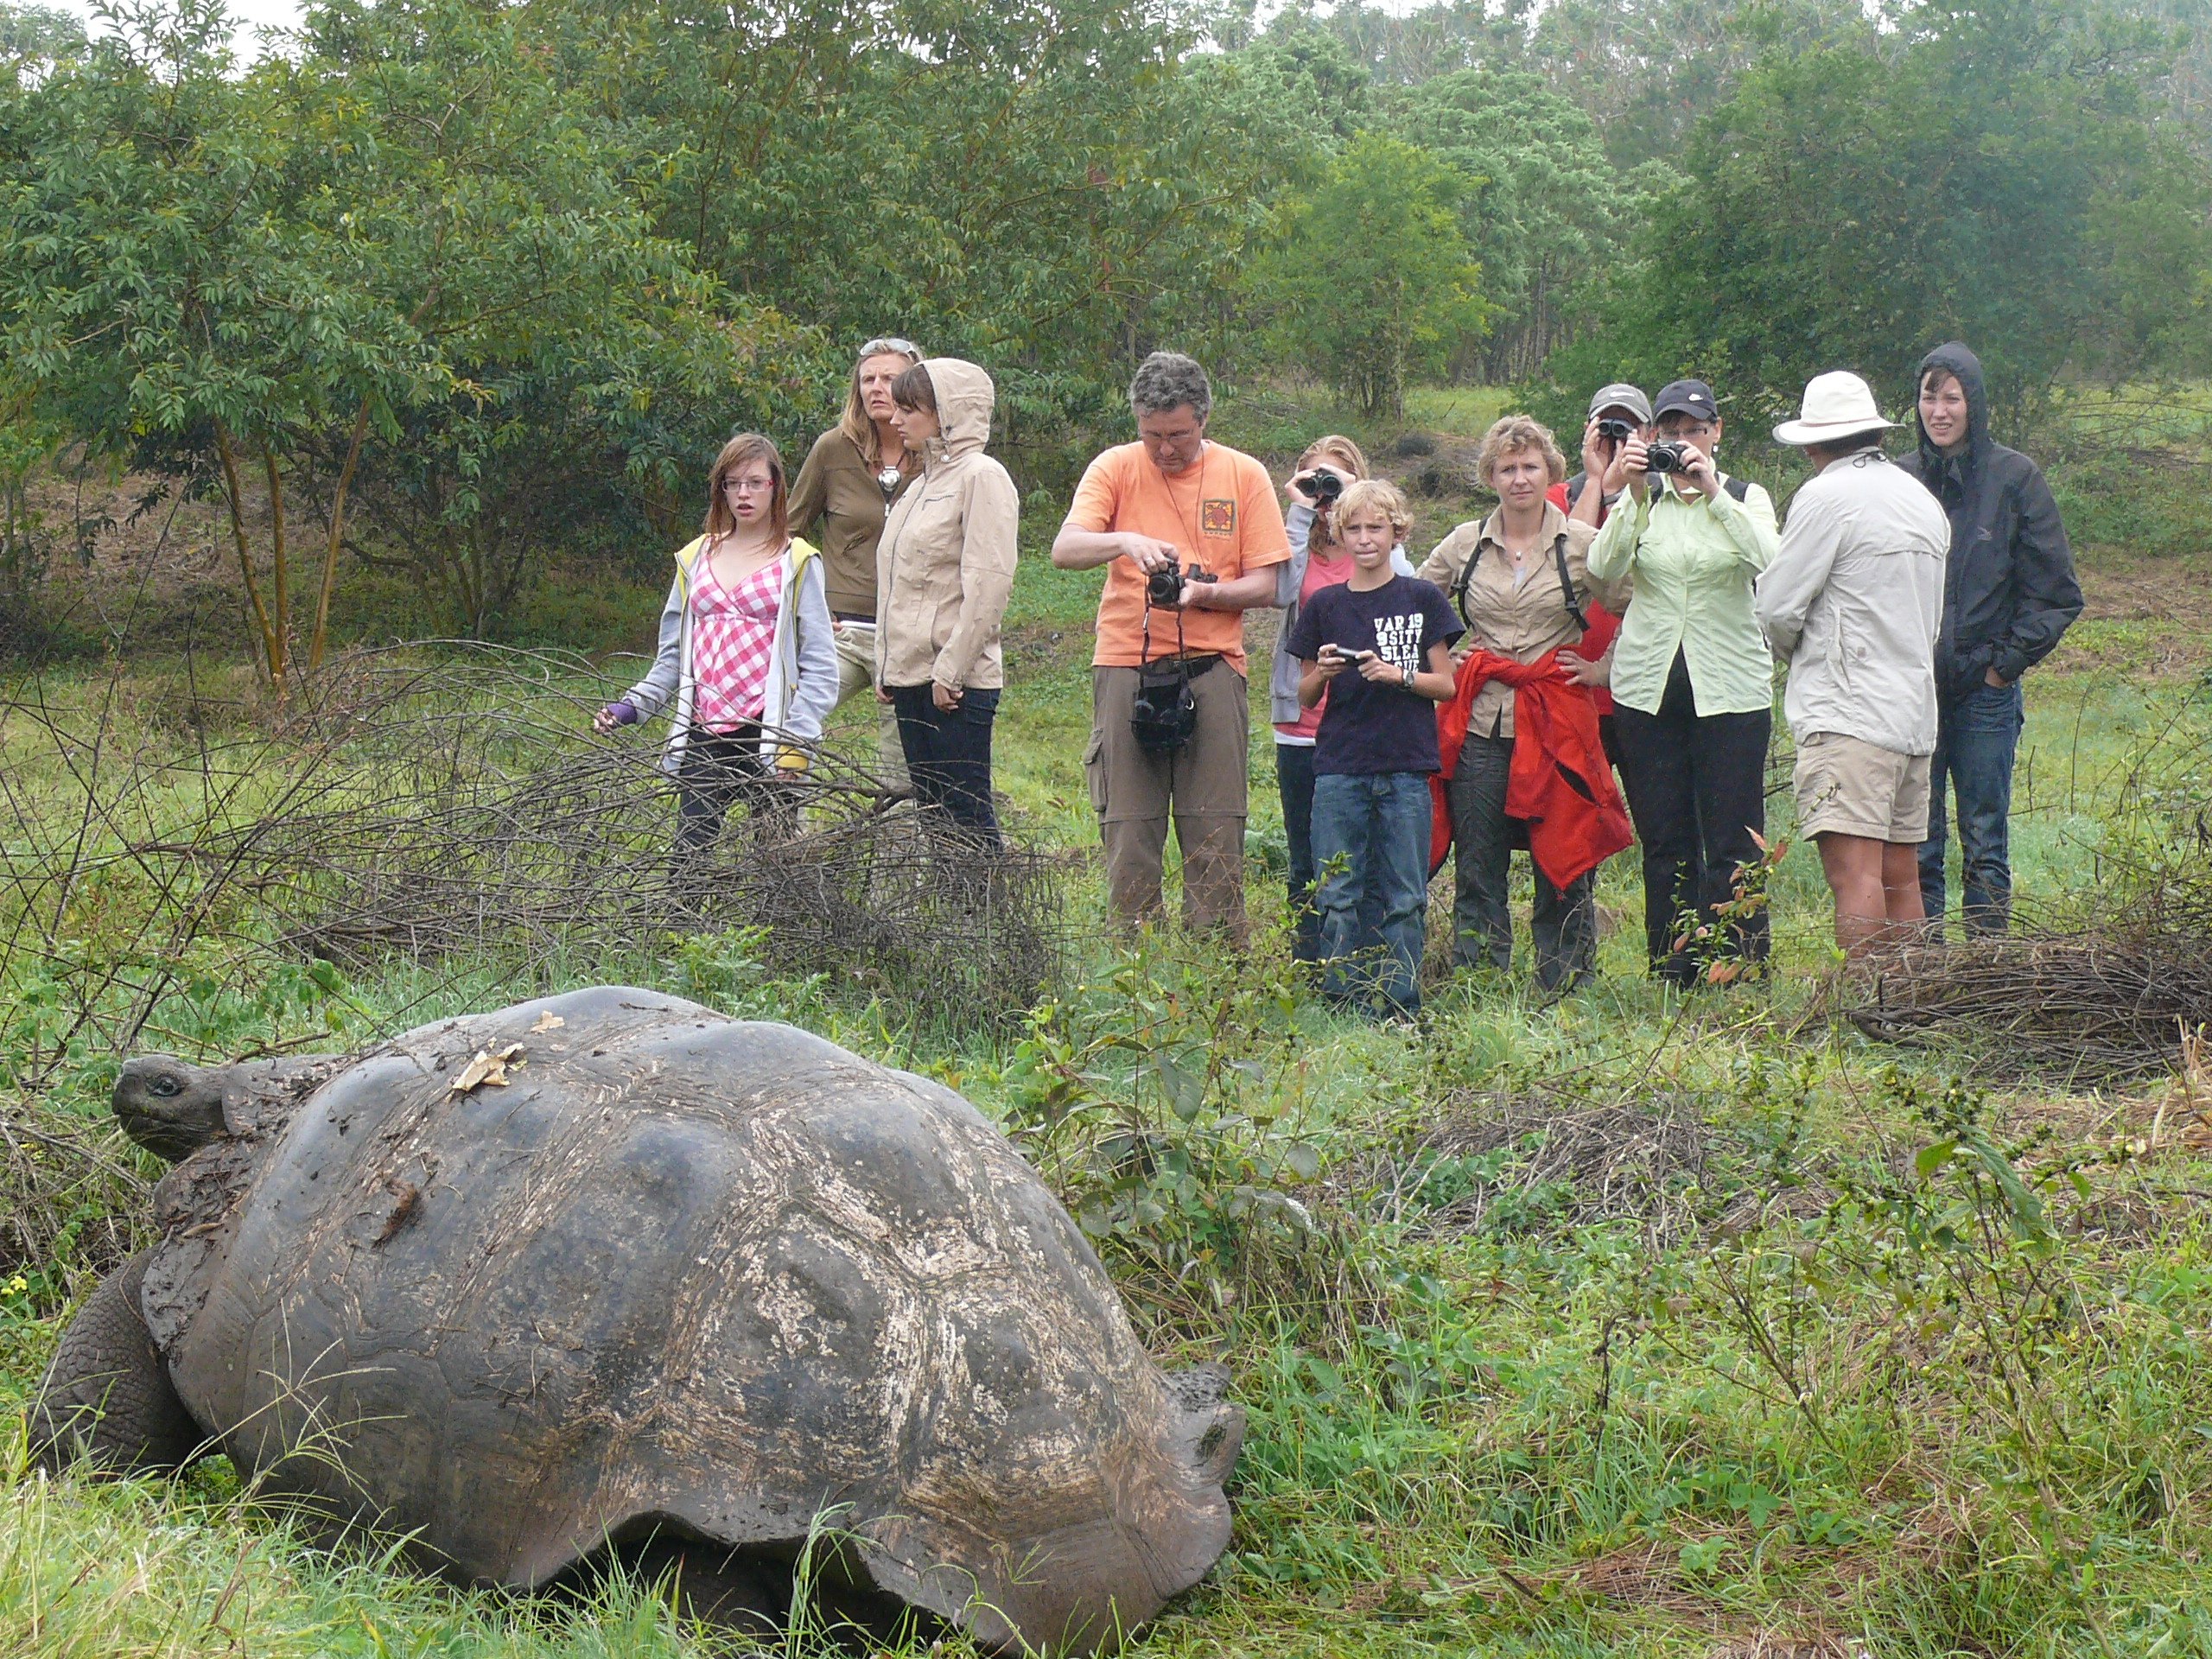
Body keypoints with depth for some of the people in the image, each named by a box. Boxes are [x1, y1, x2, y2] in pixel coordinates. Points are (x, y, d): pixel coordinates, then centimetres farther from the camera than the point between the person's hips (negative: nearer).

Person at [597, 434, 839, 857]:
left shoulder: (796, 562, 4)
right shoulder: (696, 559, 16)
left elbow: (819, 666, 0)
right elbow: (673, 656, 20)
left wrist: (795, 742, -10)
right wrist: (632, 706, 6)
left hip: (765, 734, -3)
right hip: (703, 733, 4)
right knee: (688, 856, -4)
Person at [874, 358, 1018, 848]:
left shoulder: (981, 476, -8)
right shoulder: (923, 483, 19)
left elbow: (989, 580, -16)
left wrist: (951, 669, -18)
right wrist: (888, 665, 13)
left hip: (957, 682, -9)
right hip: (912, 676, 9)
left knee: (967, 811, -8)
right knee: (930, 812, 10)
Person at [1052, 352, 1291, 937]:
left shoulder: (1244, 475, 7)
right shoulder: (1115, 468, 5)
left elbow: (1264, 585, 4)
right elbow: (1064, 549, -9)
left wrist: (1204, 592, -15)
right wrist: (1125, 541, -27)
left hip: (1213, 667, 0)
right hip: (1126, 665, 0)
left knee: (1216, 839, -1)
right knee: (1127, 833, 0)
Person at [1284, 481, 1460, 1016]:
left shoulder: (1422, 599, 5)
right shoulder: (1324, 605, 8)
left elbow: (1446, 685, 4)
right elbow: (1305, 695, 12)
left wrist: (1397, 674, -12)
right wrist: (1323, 672, -9)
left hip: (1405, 769, -1)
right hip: (1339, 769, 1)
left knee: (1403, 896, 1)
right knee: (1339, 897, 1)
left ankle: (1400, 1004, 8)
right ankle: (1342, 1004, 7)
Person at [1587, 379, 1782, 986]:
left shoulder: (1747, 498, 5)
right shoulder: (1642, 498, 8)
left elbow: (1770, 561, -16)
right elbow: (1603, 567, -9)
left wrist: (1715, 494, -20)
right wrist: (1633, 496, -17)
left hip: (1729, 687, -2)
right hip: (1648, 685, 2)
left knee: (1733, 841, -3)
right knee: (1663, 839, 6)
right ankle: (1672, 975, 13)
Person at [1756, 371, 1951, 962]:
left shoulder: (1826, 497, -9)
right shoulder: (1923, 500, 17)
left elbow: (1777, 608, -7)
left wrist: (1796, 652, 13)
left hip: (1848, 713, -9)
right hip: (1914, 710, 9)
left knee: (1854, 870, -14)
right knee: (1900, 876, 12)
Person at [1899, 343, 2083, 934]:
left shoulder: (2015, 477, -1)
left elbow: (2055, 591, 2)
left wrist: (2007, 661, -4)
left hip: (1986, 689, -2)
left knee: (1986, 844, 4)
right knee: (1915, 846, 3)